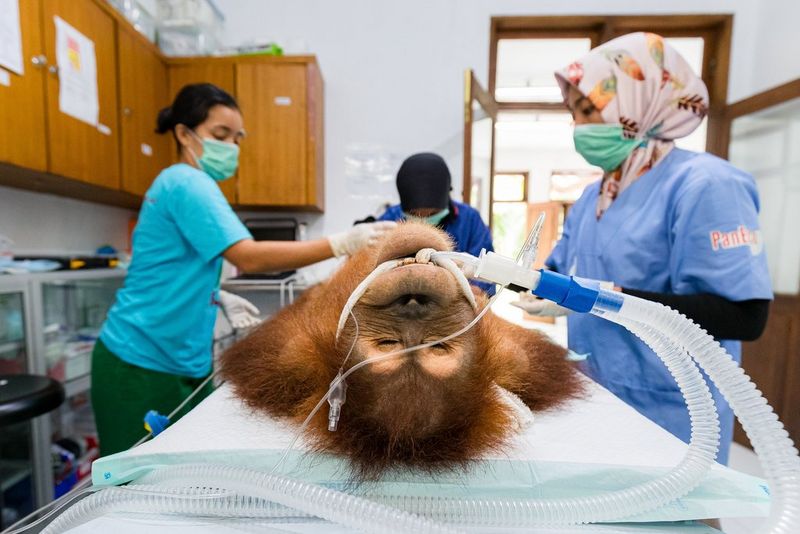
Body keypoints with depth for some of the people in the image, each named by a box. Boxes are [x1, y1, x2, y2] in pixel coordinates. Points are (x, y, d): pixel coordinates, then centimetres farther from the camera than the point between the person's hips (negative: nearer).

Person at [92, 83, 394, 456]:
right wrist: (342, 244, -36)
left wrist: (217, 298, 6)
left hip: (180, 362, 9)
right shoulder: (187, 183, -17)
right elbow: (248, 257, -32)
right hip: (142, 364, -9)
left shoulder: (183, 183, 12)